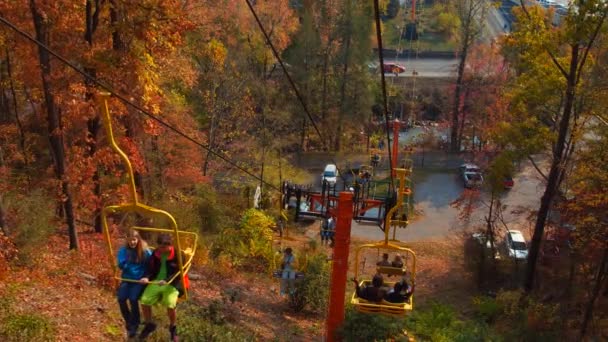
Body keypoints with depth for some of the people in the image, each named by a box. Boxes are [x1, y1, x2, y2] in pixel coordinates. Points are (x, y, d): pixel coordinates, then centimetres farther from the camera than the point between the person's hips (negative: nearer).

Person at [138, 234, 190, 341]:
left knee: (170, 305, -27)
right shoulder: (156, 254, 5)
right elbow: (150, 268, 8)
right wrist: (146, 277, -16)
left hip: (172, 284, -5)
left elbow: (178, 273, -16)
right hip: (156, 281, 5)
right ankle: (149, 325, 15)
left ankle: (173, 327, 5)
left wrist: (166, 281, -32)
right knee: (144, 300, -13)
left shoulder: (179, 255, -11)